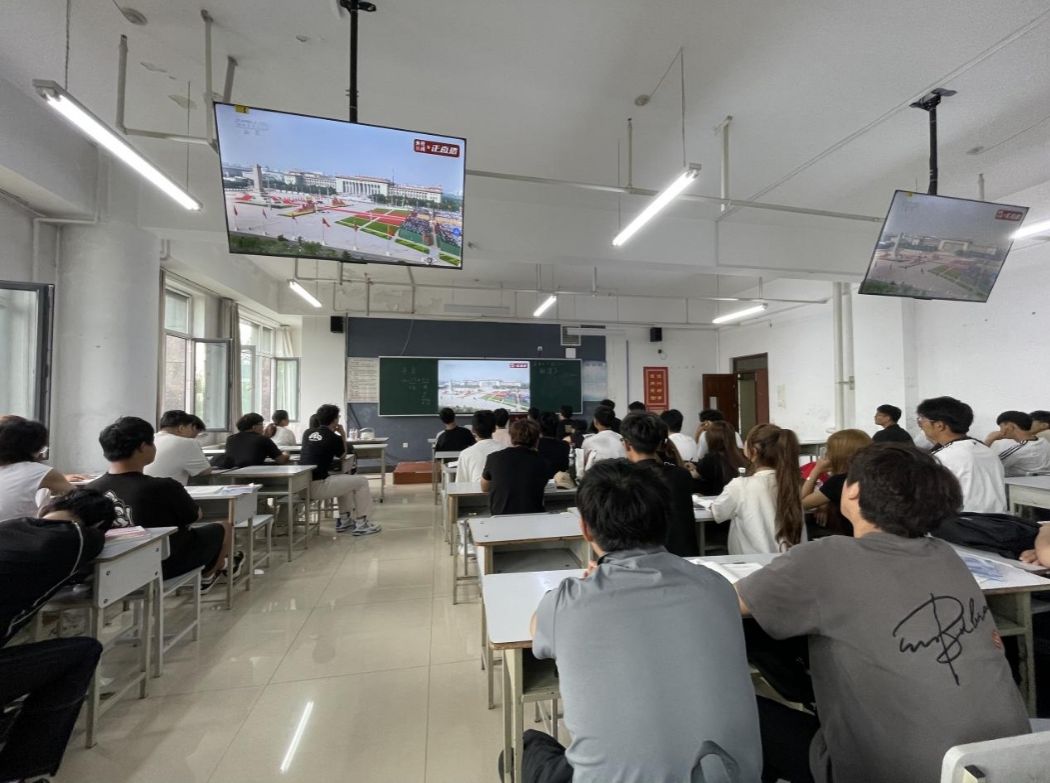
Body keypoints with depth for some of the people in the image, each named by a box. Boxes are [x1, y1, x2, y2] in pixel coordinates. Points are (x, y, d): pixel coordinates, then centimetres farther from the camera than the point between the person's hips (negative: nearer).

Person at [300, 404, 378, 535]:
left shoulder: (307, 433, 9)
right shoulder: (334, 437, -8)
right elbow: (342, 455, 11)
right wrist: (343, 436, 11)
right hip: (318, 486, -8)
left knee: (346, 479, 29)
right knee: (362, 482, 4)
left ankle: (344, 520, 31)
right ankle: (361, 524, 11)